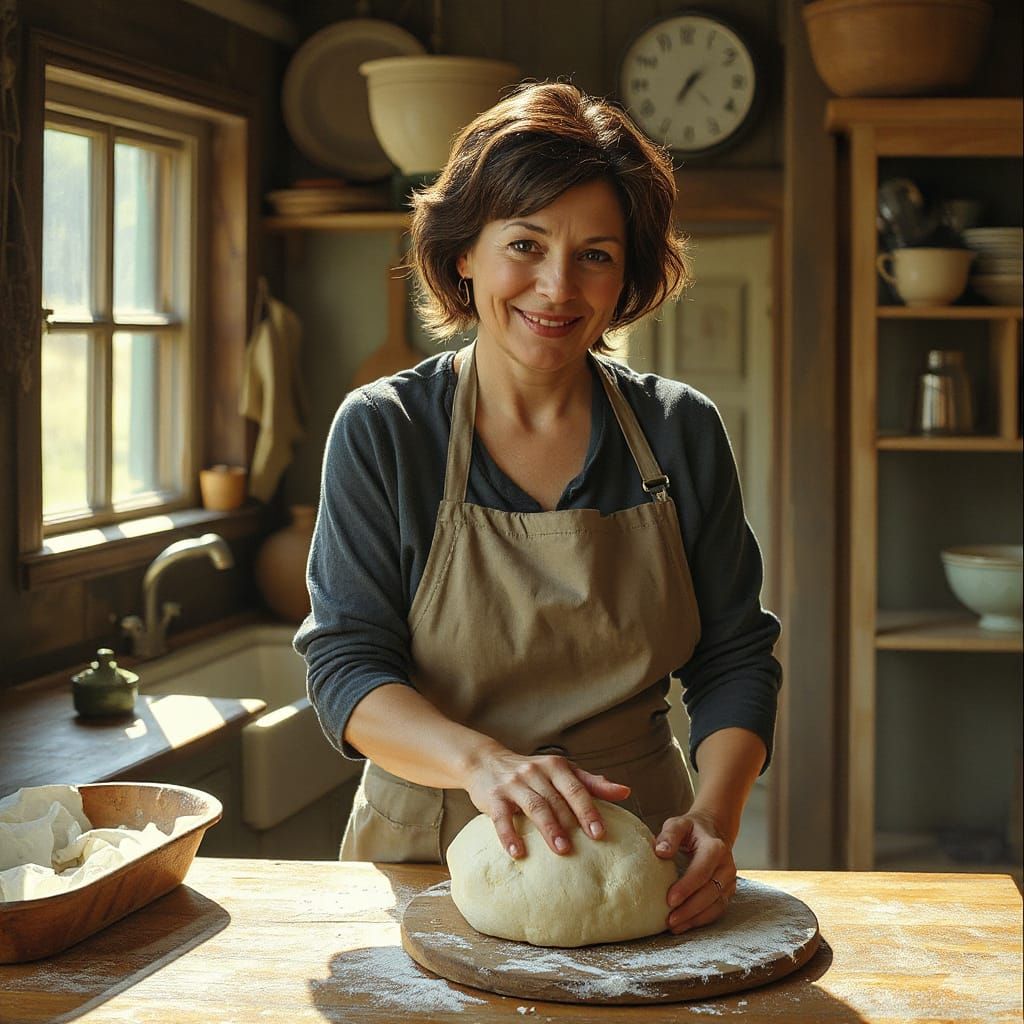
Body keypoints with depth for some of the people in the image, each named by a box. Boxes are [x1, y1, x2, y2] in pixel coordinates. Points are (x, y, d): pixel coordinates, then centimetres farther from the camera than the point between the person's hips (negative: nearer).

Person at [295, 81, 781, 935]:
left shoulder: (683, 433, 4)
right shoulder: (381, 432, -2)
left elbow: (734, 657, 6)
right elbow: (347, 669, -6)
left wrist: (715, 815, -13)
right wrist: (483, 761, -26)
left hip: (636, 862, 1)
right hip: (428, 855, 0)